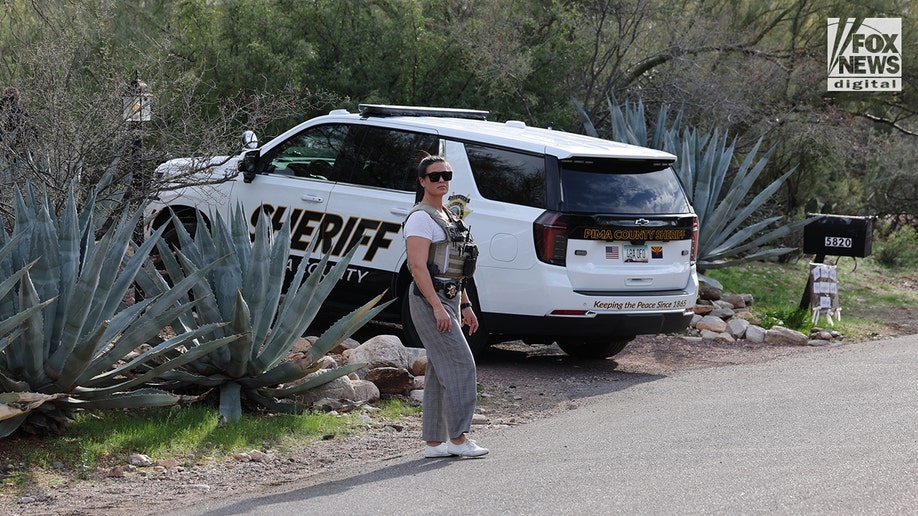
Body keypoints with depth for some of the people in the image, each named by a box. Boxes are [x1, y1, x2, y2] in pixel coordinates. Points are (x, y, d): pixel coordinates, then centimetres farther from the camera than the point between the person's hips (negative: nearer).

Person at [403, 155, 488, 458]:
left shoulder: (447, 217, 18)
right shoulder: (421, 218, -11)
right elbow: (418, 266, -19)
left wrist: (465, 306, 20)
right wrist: (437, 307, -24)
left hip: (449, 299, 9)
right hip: (429, 299, -9)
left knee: (440, 372, 8)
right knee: (460, 364, -13)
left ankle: (433, 442, 10)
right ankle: (458, 438, -11)